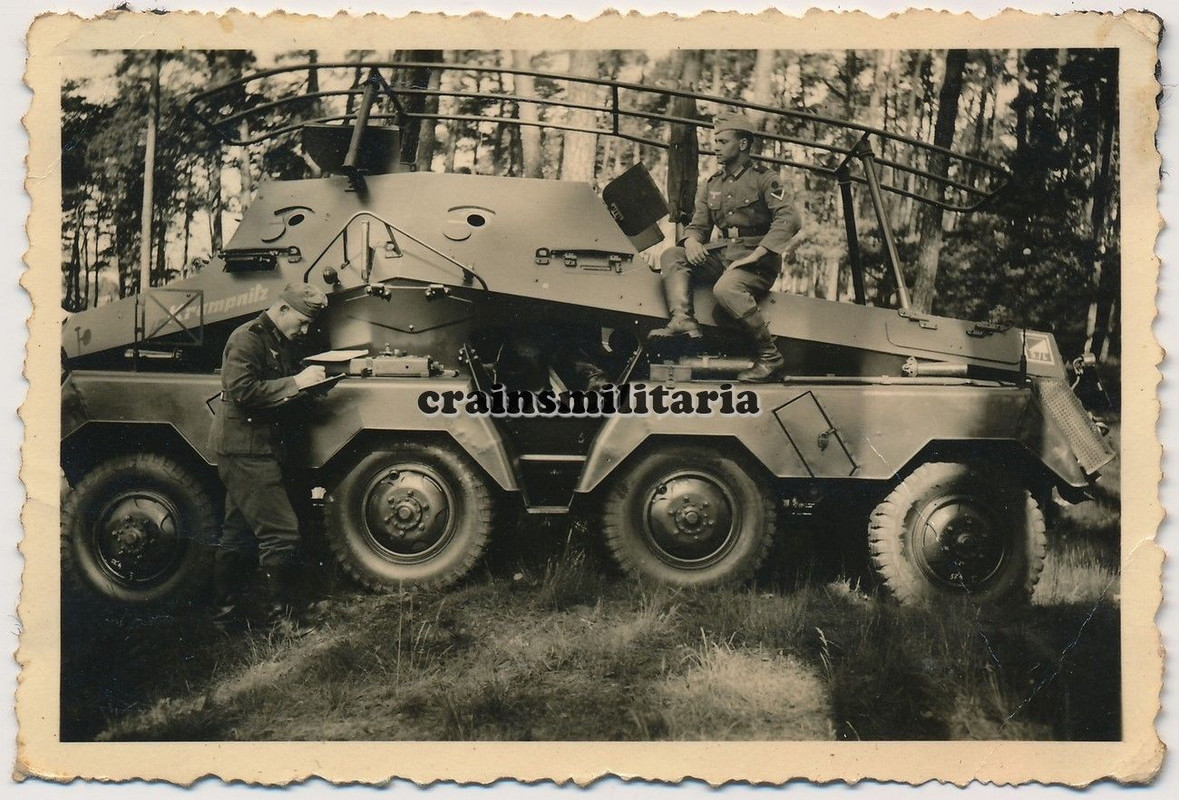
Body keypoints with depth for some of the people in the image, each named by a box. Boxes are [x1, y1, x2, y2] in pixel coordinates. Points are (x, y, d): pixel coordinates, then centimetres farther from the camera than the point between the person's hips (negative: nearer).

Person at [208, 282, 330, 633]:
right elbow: (244, 390, -24)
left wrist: (309, 382, 9)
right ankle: (280, 614, -1)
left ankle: (225, 611, 23)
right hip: (245, 452, -10)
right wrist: (295, 383, -22)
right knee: (281, 531, -10)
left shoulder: (283, 342, 17)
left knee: (238, 535, 15)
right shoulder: (247, 339, -12)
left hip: (267, 451, 10)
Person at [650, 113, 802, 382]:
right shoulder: (711, 186, 18)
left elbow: (790, 220, -15)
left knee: (725, 288, -35)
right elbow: (698, 225, 18)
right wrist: (691, 241, -10)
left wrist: (754, 256, -23)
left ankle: (769, 356, -23)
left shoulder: (764, 179, -1)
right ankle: (683, 320, -33)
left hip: (757, 261, -6)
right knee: (672, 256, -12)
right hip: (723, 255, 7)